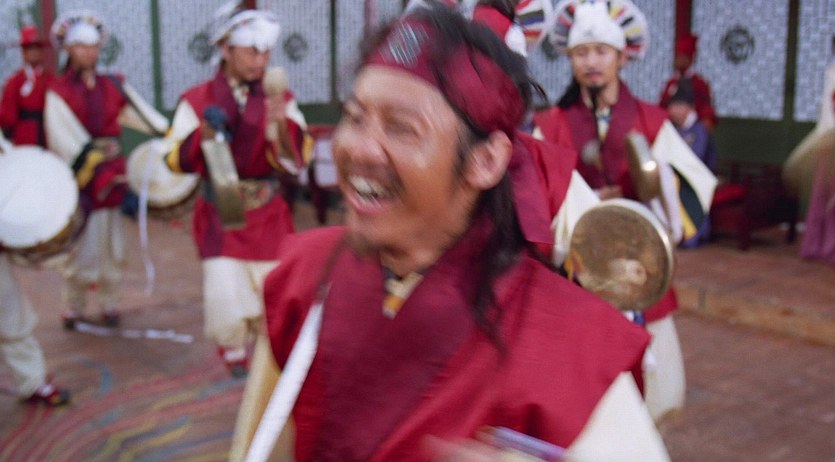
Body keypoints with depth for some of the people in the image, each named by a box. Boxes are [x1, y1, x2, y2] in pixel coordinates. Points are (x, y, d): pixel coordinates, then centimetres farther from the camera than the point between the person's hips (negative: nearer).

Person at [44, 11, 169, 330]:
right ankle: (74, 307, 19)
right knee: (79, 246, 1)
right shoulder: (58, 91, -3)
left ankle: (110, 303, 22)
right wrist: (93, 171, -21)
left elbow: (144, 115, 2)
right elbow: (68, 142, -12)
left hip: (112, 173, 3)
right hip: (76, 179, -3)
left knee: (113, 245, 7)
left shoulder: (114, 86, 9)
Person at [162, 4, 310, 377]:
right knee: (228, 301, -10)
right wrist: (204, 133, -24)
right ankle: (234, 350, 22)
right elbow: (177, 160, -6)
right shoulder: (196, 100, -2)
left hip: (268, 215, 1)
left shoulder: (280, 99, -1)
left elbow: (296, 157, -13)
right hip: (220, 215, -1)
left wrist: (282, 125, -33)